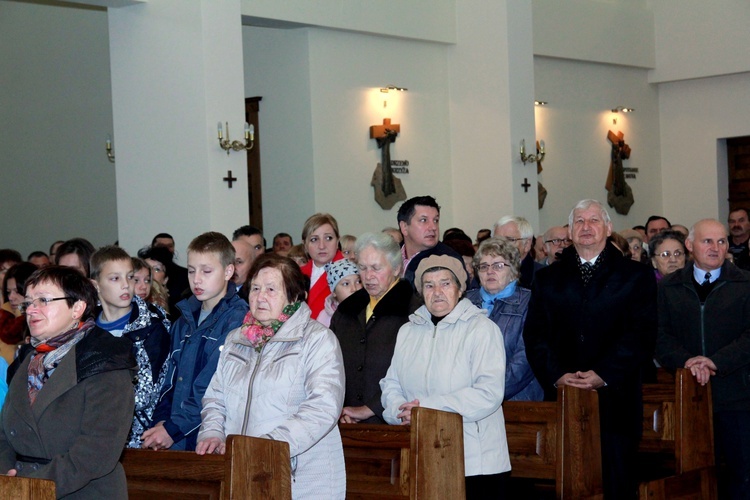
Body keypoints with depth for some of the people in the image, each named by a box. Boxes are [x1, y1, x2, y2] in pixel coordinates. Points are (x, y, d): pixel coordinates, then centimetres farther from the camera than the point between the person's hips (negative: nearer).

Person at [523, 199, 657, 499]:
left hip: (614, 400, -2)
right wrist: (556, 375, -10)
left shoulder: (636, 277, 9)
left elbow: (641, 334, -2)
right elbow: (535, 335, 7)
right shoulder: (547, 279, 16)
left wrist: (604, 375, -14)